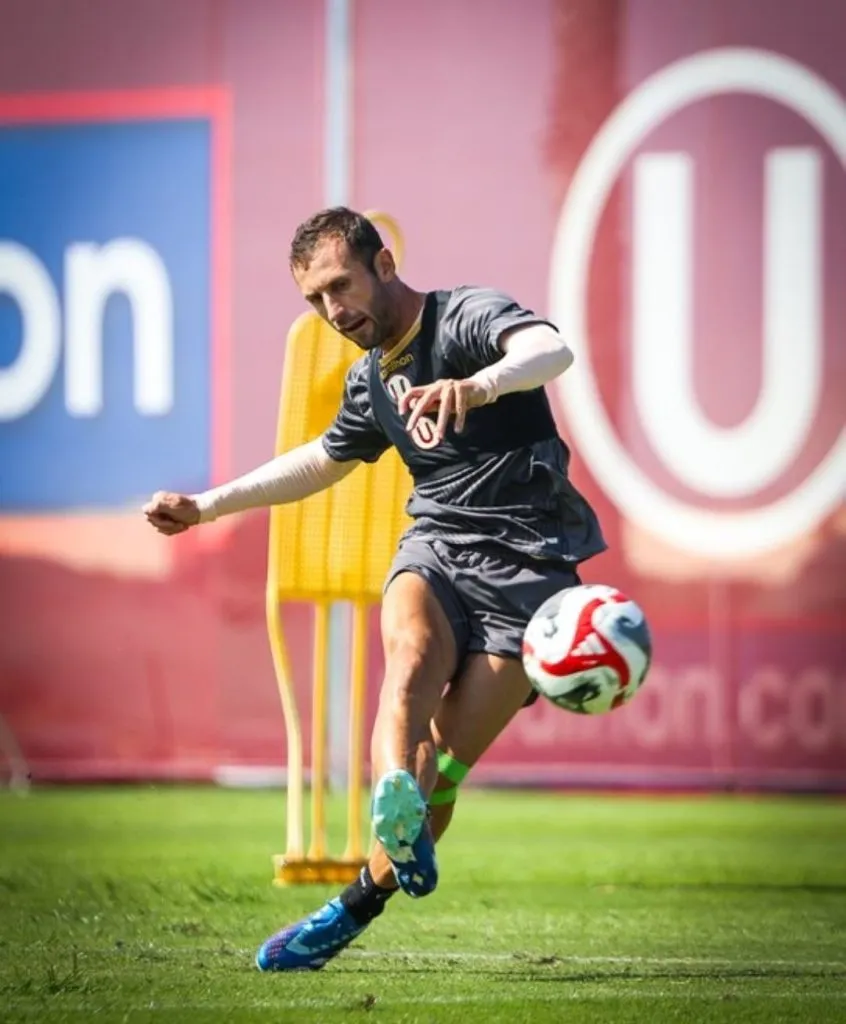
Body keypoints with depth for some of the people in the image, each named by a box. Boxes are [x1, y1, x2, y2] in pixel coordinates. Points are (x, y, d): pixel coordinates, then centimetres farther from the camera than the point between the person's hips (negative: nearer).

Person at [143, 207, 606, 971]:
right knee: (411, 659, -32)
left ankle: (356, 909, 4)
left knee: (445, 763, -12)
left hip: (524, 564, -5)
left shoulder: (472, 315, -8)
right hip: (436, 546, 5)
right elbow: (324, 460, 35)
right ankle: (397, 814, -56)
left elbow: (551, 351, -31)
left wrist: (477, 386, -53)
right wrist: (208, 506, 32)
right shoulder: (371, 381, 15)